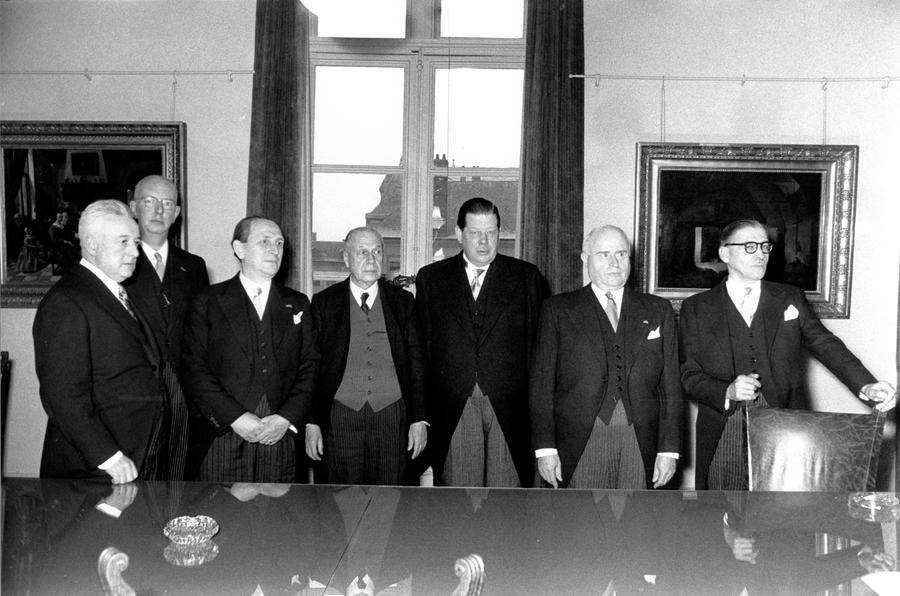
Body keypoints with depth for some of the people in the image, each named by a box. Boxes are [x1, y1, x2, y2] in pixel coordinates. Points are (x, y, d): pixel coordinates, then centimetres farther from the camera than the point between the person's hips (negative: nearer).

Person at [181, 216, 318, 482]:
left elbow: (310, 368, 8)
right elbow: (193, 368, -2)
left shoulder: (297, 304, 14)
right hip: (221, 438, -2)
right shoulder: (208, 302, 6)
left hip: (279, 439, 2)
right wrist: (235, 417, -12)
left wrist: (287, 418, -6)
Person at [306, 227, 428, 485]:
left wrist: (420, 419, 1)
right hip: (341, 417, 0)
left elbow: (417, 363, 7)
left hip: (392, 416, 1)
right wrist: (311, 423, -1)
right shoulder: (324, 302, 5)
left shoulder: (403, 301, 8)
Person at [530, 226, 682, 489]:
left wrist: (669, 450, 2)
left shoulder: (658, 310, 12)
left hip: (641, 446, 2)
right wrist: (545, 448, -6)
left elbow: (670, 385, 8)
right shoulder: (558, 310, 6)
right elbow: (542, 383, 1)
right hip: (580, 444, -1)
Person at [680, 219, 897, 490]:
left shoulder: (791, 299, 11)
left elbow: (826, 345, 0)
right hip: (724, 437, -1)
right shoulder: (696, 308, 5)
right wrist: (727, 392, -18)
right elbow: (689, 375, 1)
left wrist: (866, 385, -16)